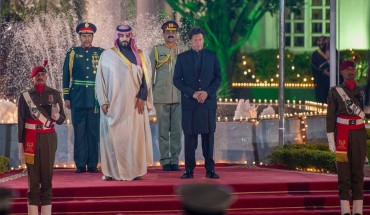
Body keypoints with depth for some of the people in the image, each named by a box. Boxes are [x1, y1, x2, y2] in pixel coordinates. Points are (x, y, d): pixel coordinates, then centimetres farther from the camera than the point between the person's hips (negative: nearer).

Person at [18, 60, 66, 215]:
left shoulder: (54, 94, 4)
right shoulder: (25, 96, 2)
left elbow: (62, 119, 7)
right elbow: (21, 123, 2)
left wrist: (56, 116, -18)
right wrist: (21, 148, -1)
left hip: (49, 139, 1)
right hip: (31, 140, -1)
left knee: (47, 175, 2)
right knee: (33, 177, 1)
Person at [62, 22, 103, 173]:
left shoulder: (100, 53, 8)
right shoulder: (72, 53, 8)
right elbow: (66, 77, 9)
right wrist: (66, 97, 3)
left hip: (96, 99, 0)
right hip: (77, 99, 0)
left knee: (94, 131, 1)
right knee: (79, 131, 1)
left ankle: (93, 164, 6)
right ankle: (80, 164, 6)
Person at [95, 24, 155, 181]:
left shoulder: (140, 56, 9)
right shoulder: (107, 55, 6)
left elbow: (146, 77, 5)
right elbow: (100, 79, 5)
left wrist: (142, 98, -7)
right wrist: (103, 101, -3)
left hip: (134, 104, 1)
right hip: (113, 104, -1)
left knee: (134, 137, -2)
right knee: (113, 137, -3)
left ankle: (135, 170, 2)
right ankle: (112, 171, -1)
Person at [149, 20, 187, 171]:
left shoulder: (183, 50, 10)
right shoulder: (156, 50, 7)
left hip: (179, 95, 1)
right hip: (161, 96, -1)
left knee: (177, 130, 1)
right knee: (163, 130, 1)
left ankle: (175, 160, 7)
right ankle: (165, 161, 6)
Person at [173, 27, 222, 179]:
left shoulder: (212, 56, 8)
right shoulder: (182, 58, 6)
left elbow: (218, 77, 6)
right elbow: (177, 80, 2)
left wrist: (207, 92, -10)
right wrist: (192, 93, -10)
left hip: (208, 101, 1)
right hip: (189, 102, -1)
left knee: (208, 135, 0)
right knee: (190, 136, 0)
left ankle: (210, 169, 3)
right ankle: (189, 169, 3)